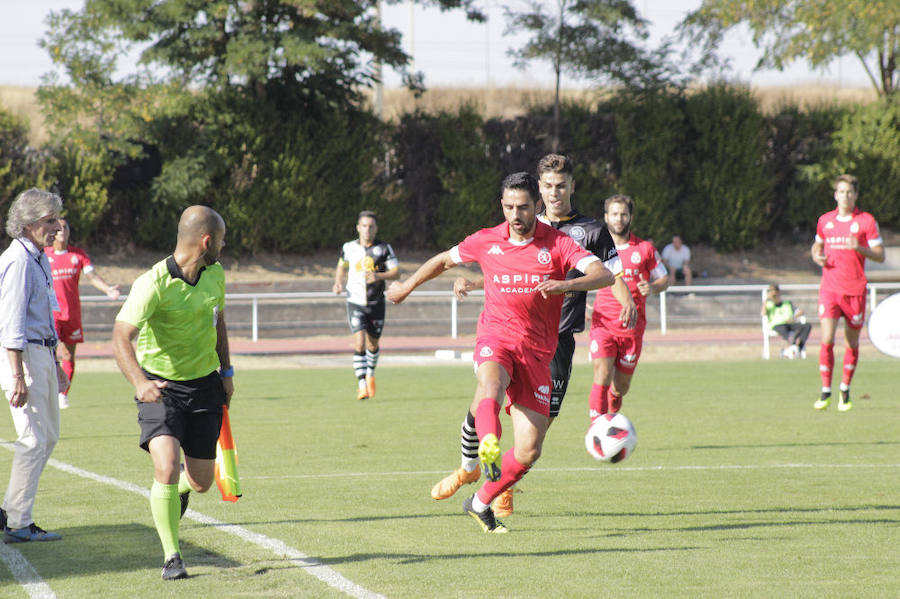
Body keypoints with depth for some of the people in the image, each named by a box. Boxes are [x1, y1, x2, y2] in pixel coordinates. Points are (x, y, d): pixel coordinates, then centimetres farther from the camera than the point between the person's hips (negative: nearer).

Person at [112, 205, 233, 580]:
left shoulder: (215, 274, 0)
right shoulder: (153, 284, -22)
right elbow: (121, 337, -29)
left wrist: (226, 371, 18)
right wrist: (139, 382, -44)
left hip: (204, 384, 5)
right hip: (160, 387, -5)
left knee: (200, 482, 5)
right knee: (167, 468, -22)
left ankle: (180, 490, 44)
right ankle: (171, 556, -7)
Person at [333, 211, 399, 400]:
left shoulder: (384, 248, -3)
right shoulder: (349, 248, 2)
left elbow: (396, 272, -6)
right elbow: (342, 267, 20)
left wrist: (379, 276, -24)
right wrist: (338, 282, 0)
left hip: (376, 304, 1)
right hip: (355, 304, -1)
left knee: (373, 344, 13)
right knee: (359, 343, -17)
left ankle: (370, 374, 43)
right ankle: (362, 385, -16)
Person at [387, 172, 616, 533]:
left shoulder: (557, 243, -2)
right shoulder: (486, 241, 5)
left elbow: (604, 275, -16)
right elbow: (445, 260, 25)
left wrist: (567, 285, -36)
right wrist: (407, 286, 36)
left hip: (536, 350, 0)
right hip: (496, 338, 0)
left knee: (529, 451, -4)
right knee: (490, 381, -39)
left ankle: (481, 503, 19)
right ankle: (488, 447, -67)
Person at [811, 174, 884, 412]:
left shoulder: (866, 221, -1)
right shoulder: (825, 220, 8)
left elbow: (880, 256, -1)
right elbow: (817, 244, 26)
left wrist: (859, 248, -19)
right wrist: (817, 256, 3)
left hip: (855, 289, -1)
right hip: (829, 287, 1)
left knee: (852, 342, 6)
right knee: (827, 340, -12)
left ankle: (845, 391, 23)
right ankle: (825, 392, -5)